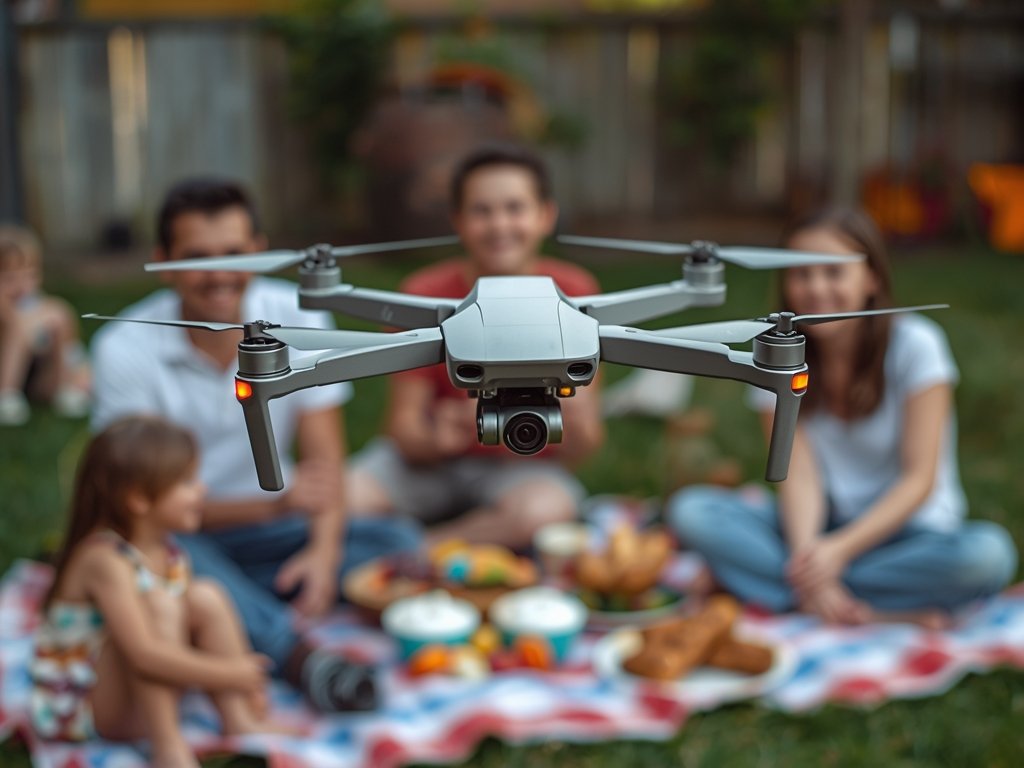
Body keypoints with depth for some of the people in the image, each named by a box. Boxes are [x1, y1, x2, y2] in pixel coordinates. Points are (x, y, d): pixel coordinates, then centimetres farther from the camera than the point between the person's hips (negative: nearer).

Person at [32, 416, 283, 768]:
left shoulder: (166, 550, -1)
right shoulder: (104, 560, -29)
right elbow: (144, 653, -37)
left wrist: (243, 674, -13)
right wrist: (229, 674, -31)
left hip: (142, 694, 9)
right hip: (79, 707, -9)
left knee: (206, 596, -7)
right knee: (157, 605, -30)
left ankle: (238, 718, -7)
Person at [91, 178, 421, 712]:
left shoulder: (300, 319, -8)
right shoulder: (124, 349, -16)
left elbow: (324, 458, -10)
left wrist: (325, 550, -30)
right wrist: (274, 504, -35)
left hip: (268, 536, 3)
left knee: (399, 542, -20)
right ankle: (300, 657, -46)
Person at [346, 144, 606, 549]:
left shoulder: (573, 294, -12)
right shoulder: (425, 295, -10)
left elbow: (579, 450, -11)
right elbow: (403, 424, -10)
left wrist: (576, 420, -35)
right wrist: (437, 437, -34)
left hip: (525, 467, 1)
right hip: (431, 461, 0)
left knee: (547, 509, -35)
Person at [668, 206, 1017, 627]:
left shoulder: (915, 344, -10)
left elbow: (919, 479, -13)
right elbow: (799, 474, -11)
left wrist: (840, 549, -26)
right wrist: (806, 554, -31)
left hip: (909, 528, -2)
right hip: (823, 528, 2)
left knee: (988, 554, -35)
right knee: (691, 509, -21)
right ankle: (887, 613, -29)